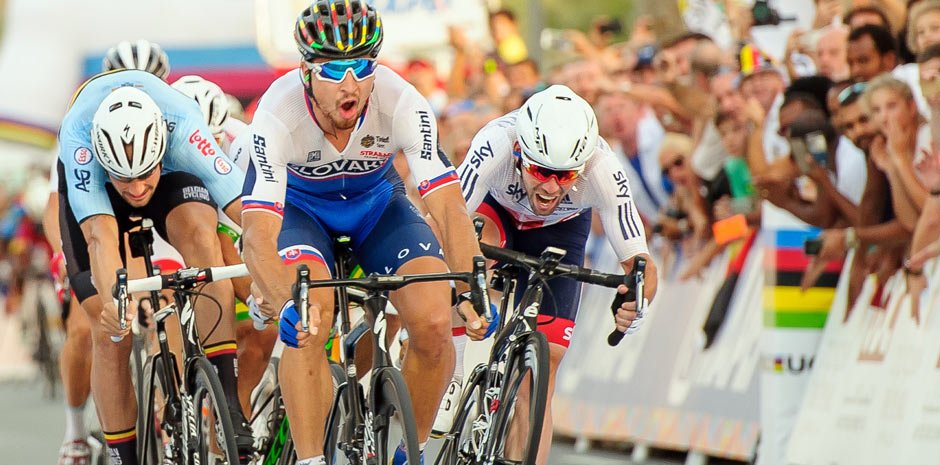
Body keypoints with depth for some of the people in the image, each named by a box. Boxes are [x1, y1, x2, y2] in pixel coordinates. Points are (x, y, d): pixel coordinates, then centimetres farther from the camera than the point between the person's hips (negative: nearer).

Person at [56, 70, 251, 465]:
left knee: (200, 236, -33)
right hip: (91, 185, 0)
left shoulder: (184, 130, -40)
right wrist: (112, 301, -70)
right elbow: (101, 237, -52)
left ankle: (226, 401, -31)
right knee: (110, 332, -10)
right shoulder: (79, 138, -42)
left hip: (173, 176, 0)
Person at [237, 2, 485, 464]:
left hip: (376, 198, 2)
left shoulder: (402, 104, -32)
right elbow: (258, 235, -42)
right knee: (307, 326, -30)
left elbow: (448, 207, -35)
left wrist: (470, 290, -50)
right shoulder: (277, 114, -35)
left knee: (434, 322, -19)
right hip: (298, 202, -2)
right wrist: (287, 305, -60)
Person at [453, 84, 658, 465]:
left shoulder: (602, 169, -38)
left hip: (559, 232, 1)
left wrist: (635, 303, -56)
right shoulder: (497, 144, -43)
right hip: (495, 209, -1)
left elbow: (639, 260, -33)